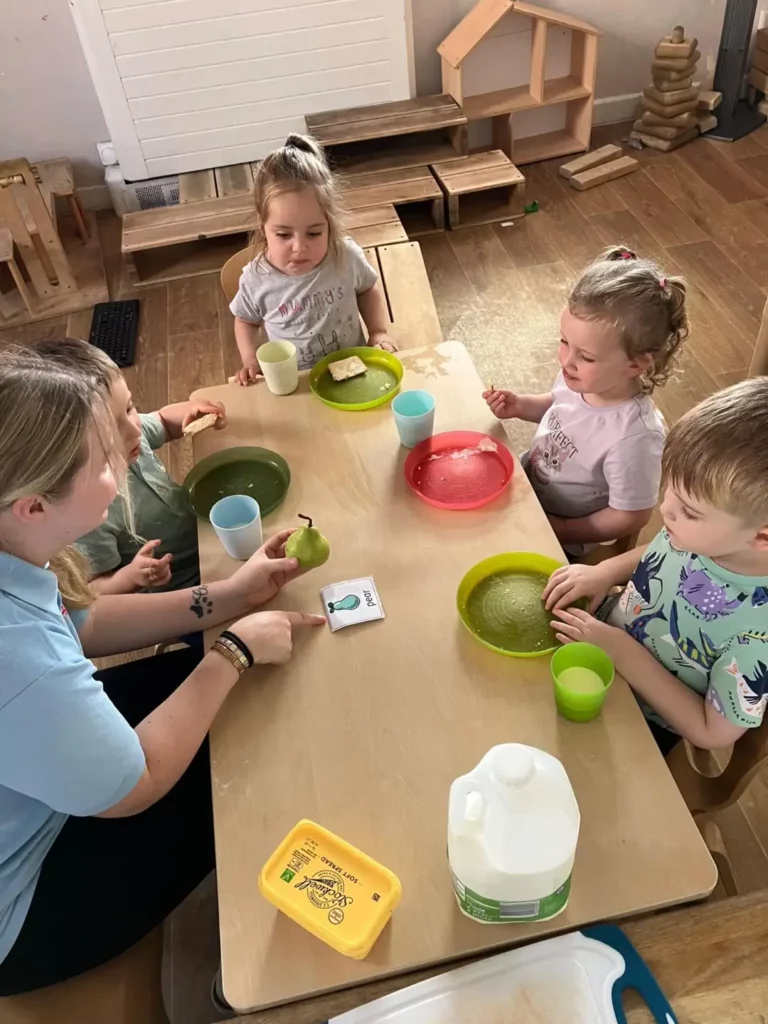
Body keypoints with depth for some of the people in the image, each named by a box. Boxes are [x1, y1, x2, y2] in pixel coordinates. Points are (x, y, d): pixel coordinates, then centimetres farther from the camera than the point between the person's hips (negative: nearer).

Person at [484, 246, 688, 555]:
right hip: (526, 481, 6)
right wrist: (519, 406, -10)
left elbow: (630, 517, -24)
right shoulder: (579, 377, -18)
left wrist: (563, 530, -18)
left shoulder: (634, 436, -37)